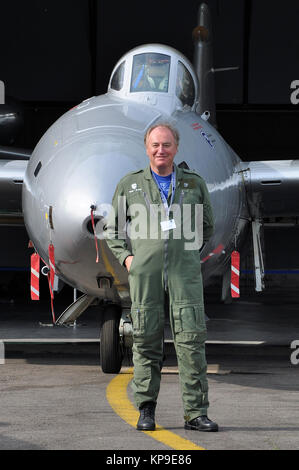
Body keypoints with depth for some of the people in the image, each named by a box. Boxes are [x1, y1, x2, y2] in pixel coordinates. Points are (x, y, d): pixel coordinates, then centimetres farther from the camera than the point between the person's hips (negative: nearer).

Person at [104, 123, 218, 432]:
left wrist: (184, 249, 11)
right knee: (146, 341, 0)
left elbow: (206, 227, 24)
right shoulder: (129, 185, 12)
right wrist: (126, 257, 3)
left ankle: (195, 412, -5)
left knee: (191, 340, -7)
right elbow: (113, 229, 18)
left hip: (185, 272, 0)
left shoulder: (194, 184, 13)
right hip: (144, 275, 0)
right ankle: (146, 411, 9)